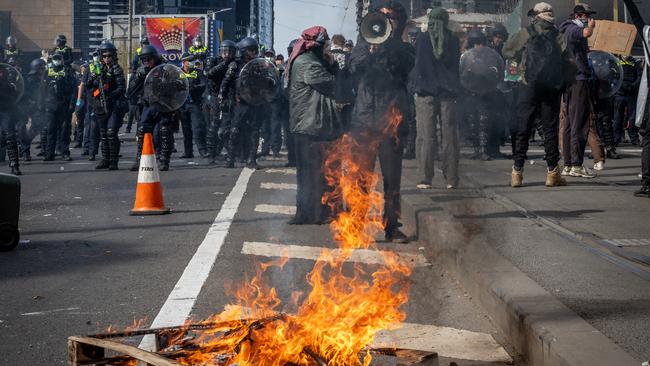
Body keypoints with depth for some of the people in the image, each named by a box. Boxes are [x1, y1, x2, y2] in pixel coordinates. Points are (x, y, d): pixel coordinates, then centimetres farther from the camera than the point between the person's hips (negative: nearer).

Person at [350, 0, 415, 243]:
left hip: (392, 120, 0)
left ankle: (392, 226, 9)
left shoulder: (403, 49, 12)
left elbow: (403, 66, -10)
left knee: (392, 177, 2)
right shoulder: (364, 43, 14)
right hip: (364, 117, 0)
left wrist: (388, 42, -15)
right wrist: (371, 49, -15)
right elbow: (355, 68, -2)